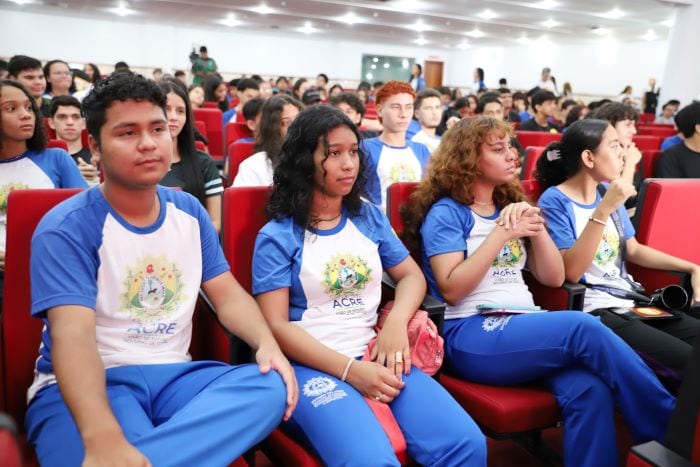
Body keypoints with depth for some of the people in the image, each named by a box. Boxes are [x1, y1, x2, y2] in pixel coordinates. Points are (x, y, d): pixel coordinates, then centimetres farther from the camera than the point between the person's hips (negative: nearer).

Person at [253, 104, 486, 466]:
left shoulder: (369, 218, 14)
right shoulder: (277, 236, 0)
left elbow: (412, 276, 16)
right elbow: (275, 324, -7)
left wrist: (396, 322, -7)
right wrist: (350, 369, -17)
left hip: (377, 356, 4)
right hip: (312, 365, -4)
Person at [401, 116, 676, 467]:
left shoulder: (511, 207, 20)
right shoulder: (445, 212, 1)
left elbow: (554, 278, 15)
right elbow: (451, 290, -12)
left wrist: (536, 225, 0)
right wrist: (502, 233, -12)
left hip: (523, 325, 6)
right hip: (470, 336, -5)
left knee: (588, 388, -28)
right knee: (583, 327, -28)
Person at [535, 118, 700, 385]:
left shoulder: (607, 193, 12)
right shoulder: (554, 201, -11)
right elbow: (571, 272, -21)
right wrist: (603, 211, -25)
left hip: (629, 300, 8)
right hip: (592, 311, -8)